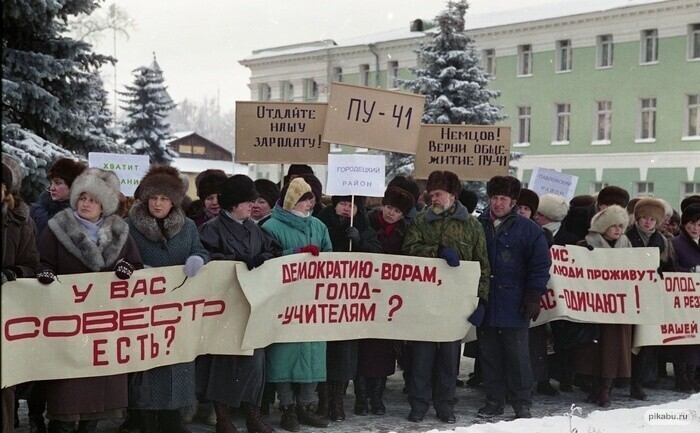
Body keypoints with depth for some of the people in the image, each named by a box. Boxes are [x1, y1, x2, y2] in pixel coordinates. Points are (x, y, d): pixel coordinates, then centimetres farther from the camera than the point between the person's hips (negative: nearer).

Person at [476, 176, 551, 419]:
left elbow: (540, 265, -1)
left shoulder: (528, 229, -1)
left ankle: (522, 404, 10)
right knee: (489, 354, 9)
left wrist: (533, 297, -8)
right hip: (484, 305, 4)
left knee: (517, 355, 0)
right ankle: (494, 400, 20)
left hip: (513, 305, -3)